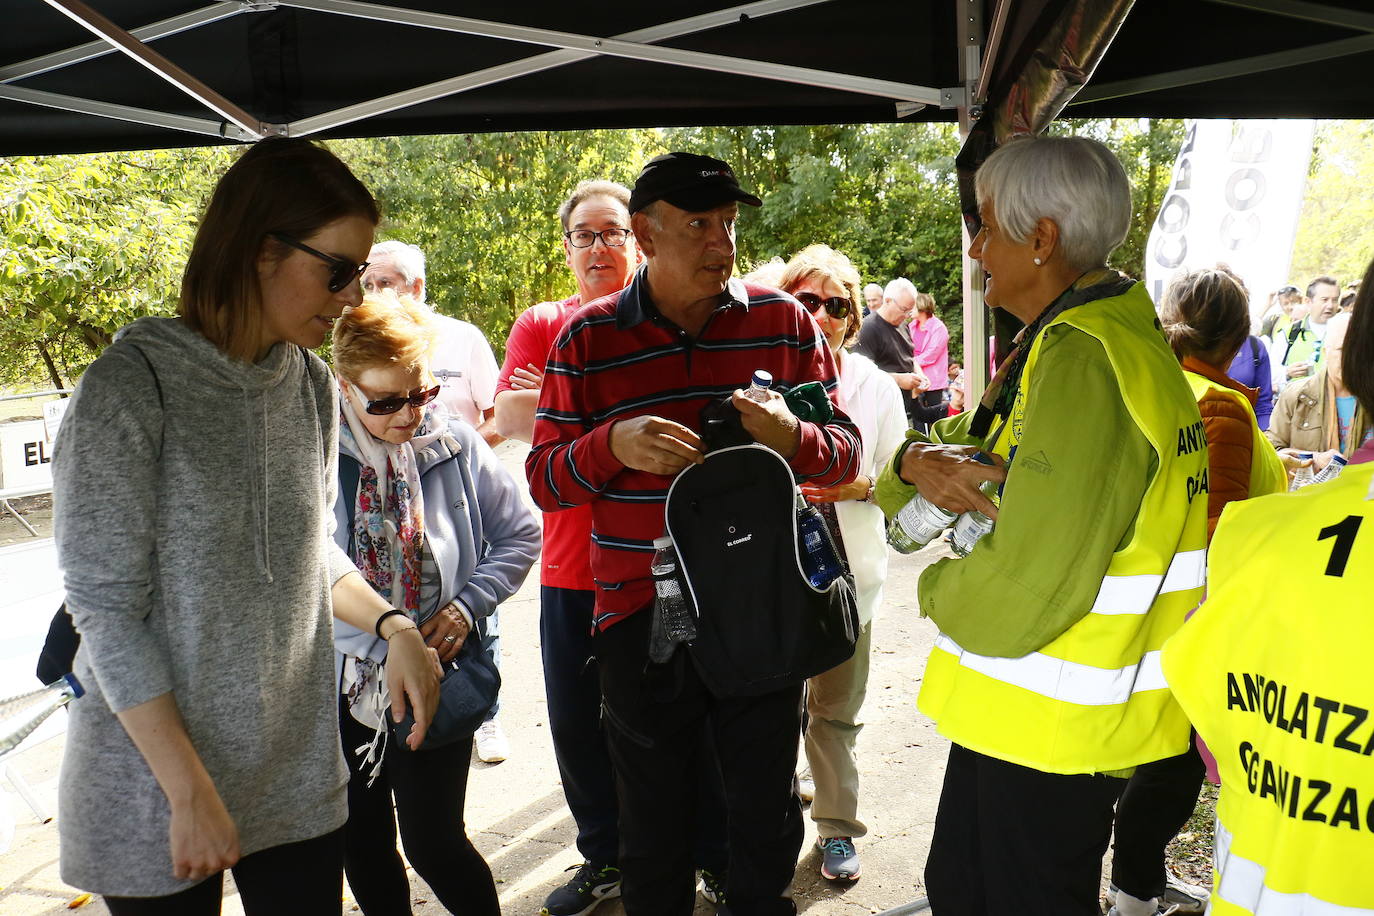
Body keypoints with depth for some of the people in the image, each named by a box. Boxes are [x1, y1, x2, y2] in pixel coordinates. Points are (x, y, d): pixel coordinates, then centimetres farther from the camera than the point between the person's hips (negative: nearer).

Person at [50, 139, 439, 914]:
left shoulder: (313, 385, 1)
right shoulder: (132, 386, -17)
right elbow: (105, 610, -16)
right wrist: (191, 793, -17)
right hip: (155, 788, -5)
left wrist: (392, 625, -7)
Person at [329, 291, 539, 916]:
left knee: (433, 842, 3)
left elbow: (520, 534, 4)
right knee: (361, 842, 16)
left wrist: (468, 605, -10)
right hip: (343, 682, 1)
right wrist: (383, 649, -22)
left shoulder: (455, 444, -6)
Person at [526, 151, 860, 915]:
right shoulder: (588, 339, 0)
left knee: (769, 812, 16)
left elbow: (845, 452, 4)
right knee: (655, 828, 16)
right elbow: (544, 479, 0)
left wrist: (794, 438, -19)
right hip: (640, 617, 0)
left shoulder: (784, 322, 1)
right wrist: (614, 444, -20)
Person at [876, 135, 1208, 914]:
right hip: (1019, 713, 10)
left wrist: (938, 586, -9)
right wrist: (920, 459, -12)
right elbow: (971, 441, 11)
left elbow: (1014, 598, -30)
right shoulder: (1061, 344, 8)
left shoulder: (1084, 365, -25)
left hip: (1048, 732, -10)